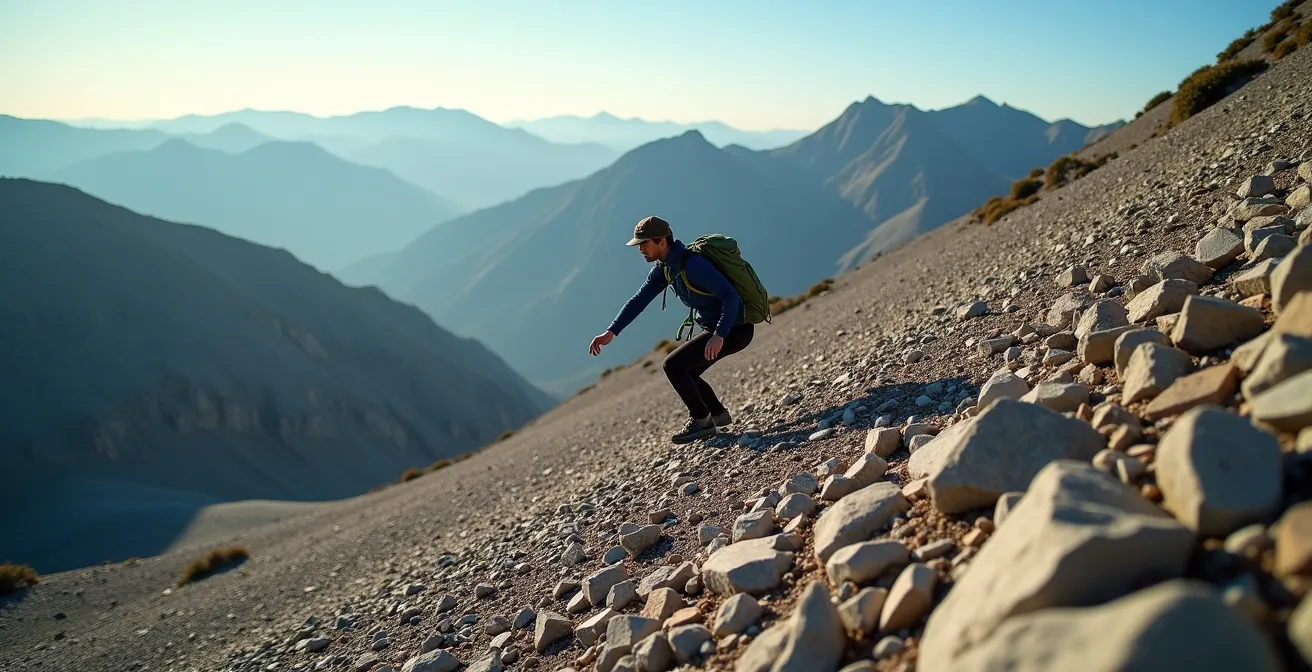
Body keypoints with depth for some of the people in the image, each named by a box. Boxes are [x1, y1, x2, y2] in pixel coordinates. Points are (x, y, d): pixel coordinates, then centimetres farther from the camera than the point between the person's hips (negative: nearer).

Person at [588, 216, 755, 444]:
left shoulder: (693, 264, -25)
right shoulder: (663, 268, 4)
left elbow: (730, 295, -29)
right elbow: (638, 300, 7)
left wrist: (719, 336, -39)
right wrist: (610, 333, 0)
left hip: (734, 329, -10)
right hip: (716, 328, 10)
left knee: (673, 365, -13)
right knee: (684, 371, 17)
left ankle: (701, 421, -2)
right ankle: (718, 413, 30)